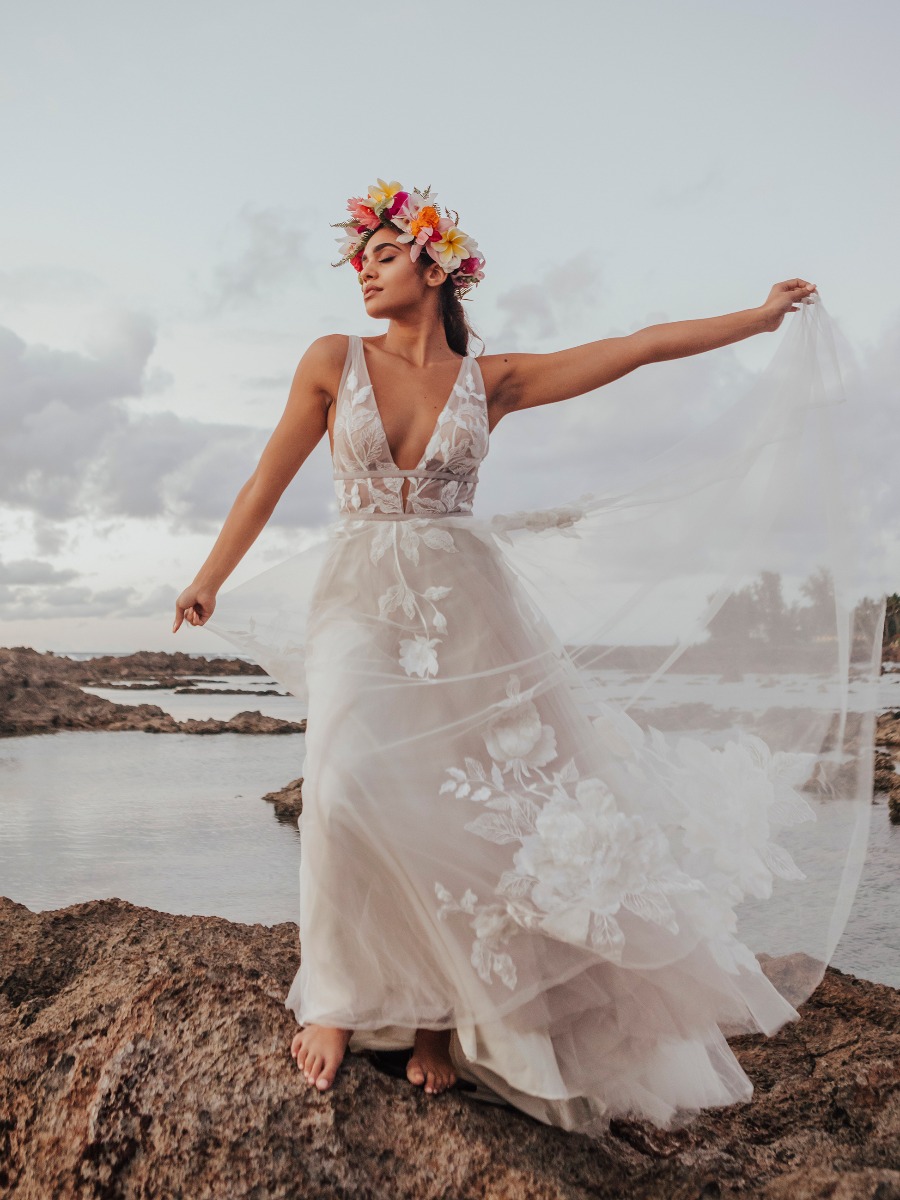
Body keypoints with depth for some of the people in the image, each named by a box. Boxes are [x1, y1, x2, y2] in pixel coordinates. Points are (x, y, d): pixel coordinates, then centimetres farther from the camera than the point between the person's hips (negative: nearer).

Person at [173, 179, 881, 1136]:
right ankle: (340, 1001, 1)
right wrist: (209, 581, 14)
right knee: (350, 788, -19)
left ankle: (445, 1015, 12)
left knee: (475, 797, -4)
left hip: (465, 602, 1)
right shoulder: (333, 361, 4)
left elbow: (641, 347, 8)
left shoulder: (491, 380, 5)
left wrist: (763, 315, 12)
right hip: (361, 600, -1)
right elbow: (269, 480, 9)